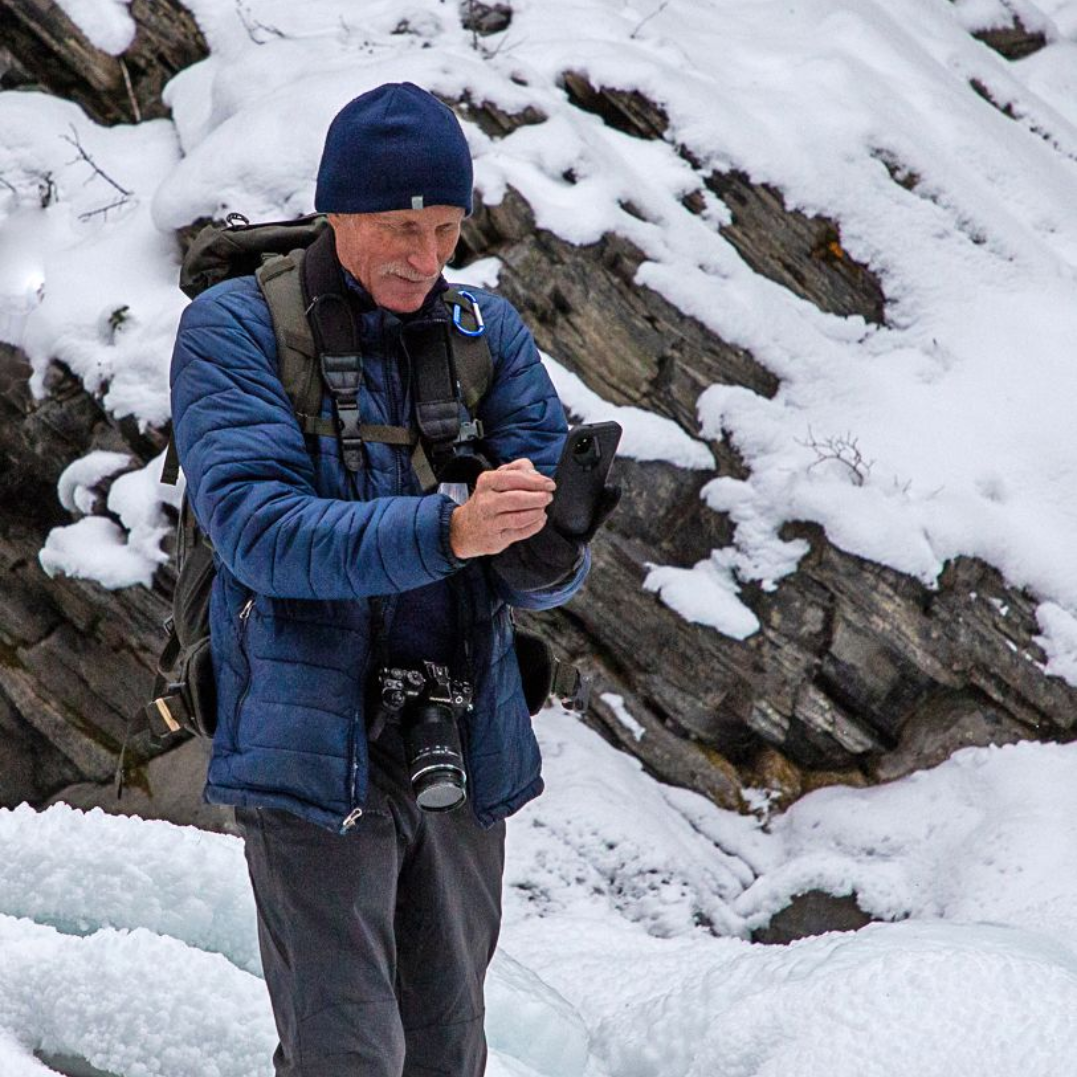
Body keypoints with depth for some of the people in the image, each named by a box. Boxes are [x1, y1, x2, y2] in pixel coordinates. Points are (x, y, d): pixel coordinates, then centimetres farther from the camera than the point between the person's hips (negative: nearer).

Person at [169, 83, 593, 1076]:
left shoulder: (489, 333, 9)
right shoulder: (234, 331, -4)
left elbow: (544, 576, 4)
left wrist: (549, 550, -22)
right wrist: (444, 529, -30)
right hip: (317, 758, -5)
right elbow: (256, 527, -18)